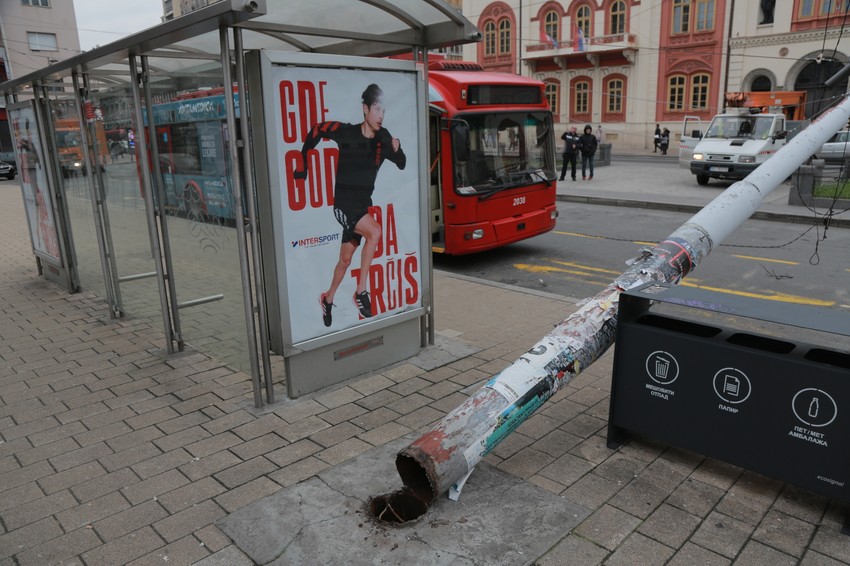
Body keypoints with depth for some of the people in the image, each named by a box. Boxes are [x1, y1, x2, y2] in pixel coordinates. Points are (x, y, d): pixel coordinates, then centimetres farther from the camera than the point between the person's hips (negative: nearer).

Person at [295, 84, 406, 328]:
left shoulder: (383, 138, -1)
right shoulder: (346, 132, -13)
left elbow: (401, 164, 3)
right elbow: (317, 130, 1)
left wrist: (397, 149, -18)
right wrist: (304, 161, 5)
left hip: (363, 205, 5)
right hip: (343, 204, -5)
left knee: (346, 259, 13)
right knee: (374, 232, -29)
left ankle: (328, 299, 35)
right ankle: (361, 292, -19)